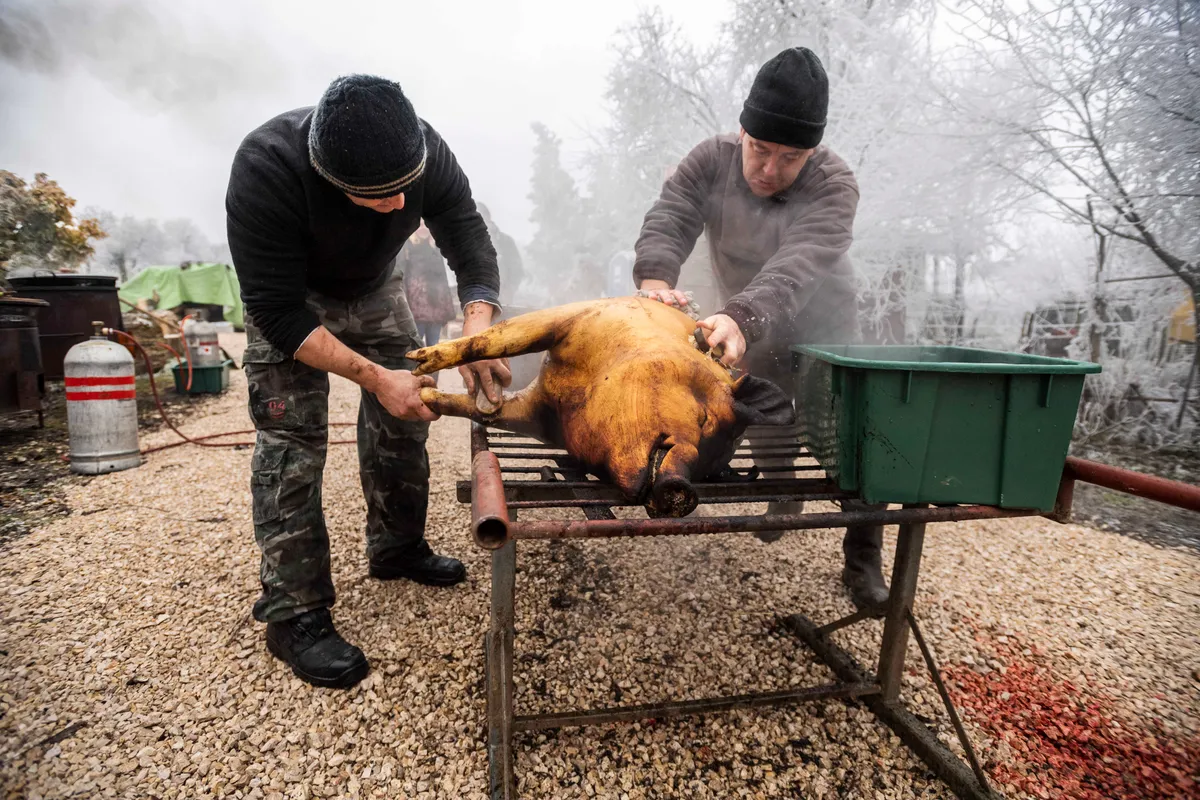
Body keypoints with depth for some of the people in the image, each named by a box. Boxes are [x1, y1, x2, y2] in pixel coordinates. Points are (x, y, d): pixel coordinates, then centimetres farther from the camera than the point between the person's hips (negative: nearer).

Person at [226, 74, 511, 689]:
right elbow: (278, 313, -33)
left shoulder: (425, 150, -27)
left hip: (373, 286, 5)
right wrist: (373, 376, -38)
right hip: (288, 297, -4)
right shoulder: (265, 169, -37)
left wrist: (477, 333, -40)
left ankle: (396, 548, 25)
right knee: (291, 440, -14)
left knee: (404, 417, 5)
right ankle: (293, 614, -4)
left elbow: (472, 248, -22)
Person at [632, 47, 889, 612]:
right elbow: (668, 219, -29)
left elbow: (796, 268, -45)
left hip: (822, 332, -3)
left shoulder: (833, 185, -28)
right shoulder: (711, 161, -16)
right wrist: (655, 277, -51)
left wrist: (741, 318, -63)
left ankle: (862, 560, 11)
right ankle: (779, 497, 46)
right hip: (745, 330, 3)